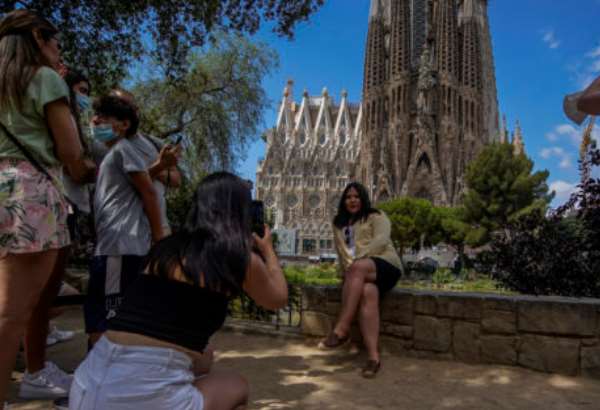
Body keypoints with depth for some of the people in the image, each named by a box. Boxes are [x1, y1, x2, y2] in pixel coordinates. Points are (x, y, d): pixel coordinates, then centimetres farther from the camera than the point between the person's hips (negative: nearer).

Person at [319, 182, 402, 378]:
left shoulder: (376, 216, 10)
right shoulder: (339, 224, 24)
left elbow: (381, 240, -9)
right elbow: (341, 252, 16)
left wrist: (358, 259, -20)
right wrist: (347, 270, -4)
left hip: (385, 266, -3)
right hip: (360, 273, 3)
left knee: (358, 268, -37)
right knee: (367, 293, -33)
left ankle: (341, 329, -37)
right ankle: (373, 356, -43)